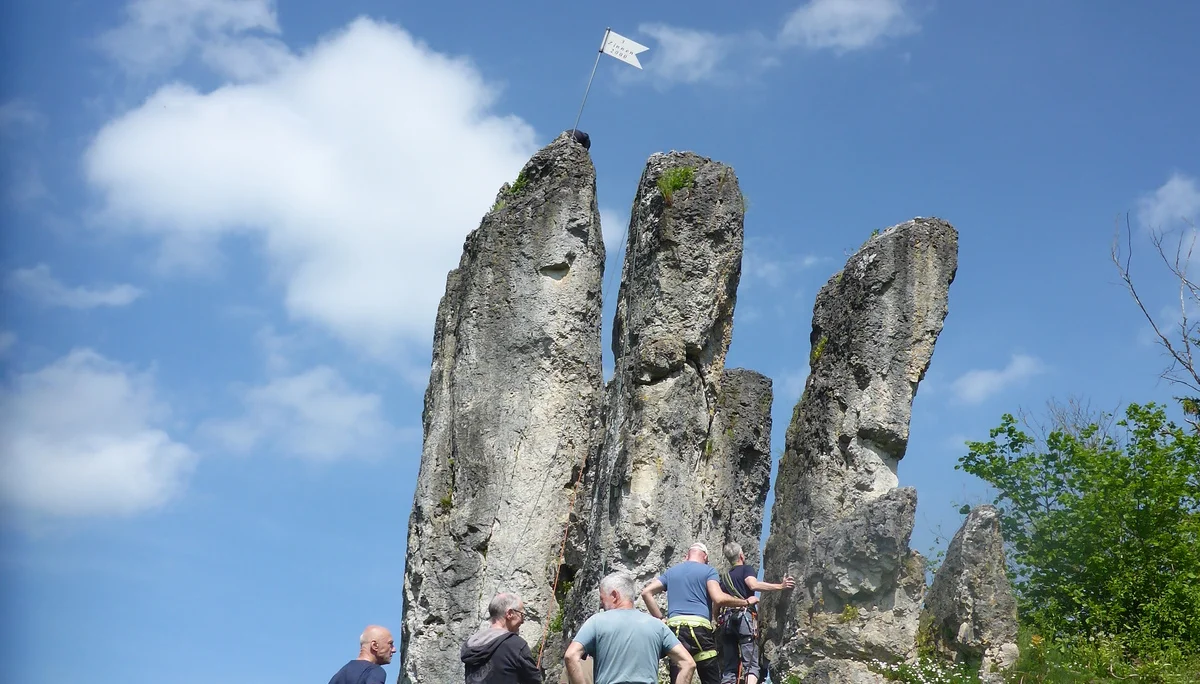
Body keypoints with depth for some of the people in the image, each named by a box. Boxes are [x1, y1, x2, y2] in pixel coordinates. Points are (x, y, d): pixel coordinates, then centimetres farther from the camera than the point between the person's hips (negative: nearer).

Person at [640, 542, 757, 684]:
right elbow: (719, 599, -8)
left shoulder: (671, 571, 23)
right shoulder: (708, 571, 8)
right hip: (699, 627, -4)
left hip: (674, 628, 4)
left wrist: (660, 619, 16)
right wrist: (746, 602, 5)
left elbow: (646, 592, 16)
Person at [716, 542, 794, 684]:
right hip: (745, 618, -5)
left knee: (728, 669, 4)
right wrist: (780, 586, -14)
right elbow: (753, 585, -14)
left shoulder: (724, 578, 25)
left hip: (726, 620, 5)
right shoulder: (746, 569, 8)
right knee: (752, 665, -12)